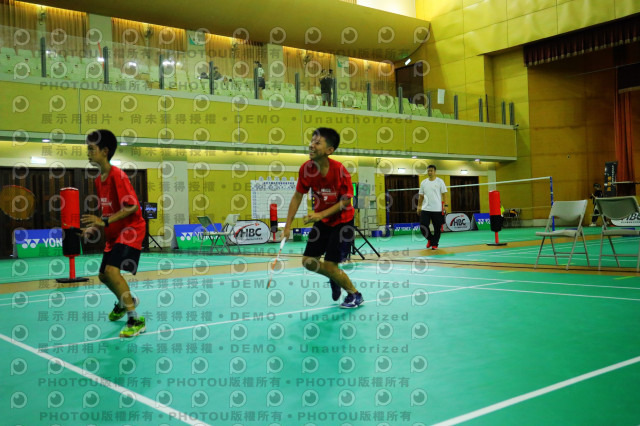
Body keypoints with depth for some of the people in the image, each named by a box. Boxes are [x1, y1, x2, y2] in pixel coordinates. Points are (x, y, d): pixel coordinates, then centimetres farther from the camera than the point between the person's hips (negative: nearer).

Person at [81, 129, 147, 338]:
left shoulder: (117, 175, -18)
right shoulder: (99, 179, 9)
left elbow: (131, 207, -26)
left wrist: (105, 221, -29)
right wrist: (94, 227, 4)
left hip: (130, 229, -9)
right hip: (113, 233, 10)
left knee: (111, 269, -25)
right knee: (103, 274, 17)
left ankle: (135, 320, -17)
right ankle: (126, 301, 47)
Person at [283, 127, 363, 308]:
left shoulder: (339, 170, -25)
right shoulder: (306, 168, -12)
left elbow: (346, 200, -17)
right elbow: (297, 196, -1)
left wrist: (321, 214, -27)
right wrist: (288, 225, -3)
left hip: (342, 221, -5)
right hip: (321, 221, 5)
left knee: (329, 265, -11)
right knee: (308, 261, 3)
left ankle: (355, 295, 15)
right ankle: (335, 277, 34)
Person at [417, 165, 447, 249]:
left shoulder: (440, 181, 0)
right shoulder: (423, 183, 9)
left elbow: (444, 194, -1)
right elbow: (421, 196, 13)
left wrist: (444, 205, -9)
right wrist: (419, 206, 7)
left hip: (437, 209, -2)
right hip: (425, 209, 2)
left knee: (437, 228, 1)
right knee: (423, 227, -6)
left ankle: (434, 244, 15)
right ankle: (430, 239, 19)